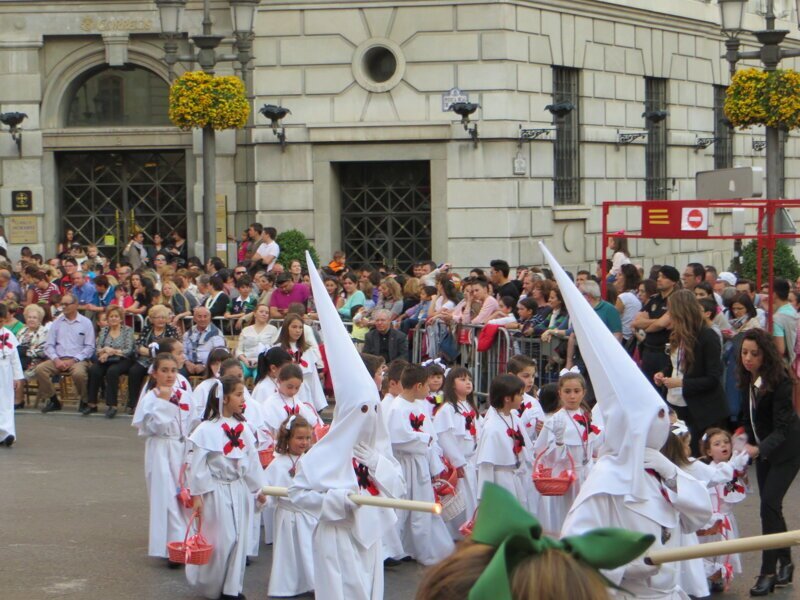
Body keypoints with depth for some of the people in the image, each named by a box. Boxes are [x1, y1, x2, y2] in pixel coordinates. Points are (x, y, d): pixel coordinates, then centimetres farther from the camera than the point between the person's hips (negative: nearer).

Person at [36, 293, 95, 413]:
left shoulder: (86, 323, 6)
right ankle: (53, 400, -7)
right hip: (58, 359, 4)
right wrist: (56, 360, -9)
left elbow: (90, 348, 0)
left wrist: (73, 360, -11)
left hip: (78, 360, -4)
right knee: (40, 369, -24)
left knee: (79, 373, -37)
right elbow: (49, 345, 10)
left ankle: (84, 401, -10)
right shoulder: (57, 322, 15)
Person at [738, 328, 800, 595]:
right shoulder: (747, 379, -5)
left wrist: (759, 449, -42)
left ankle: (768, 572, -11)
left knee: (769, 504, -15)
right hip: (762, 448, 7)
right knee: (771, 506, 12)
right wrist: (750, 442, 9)